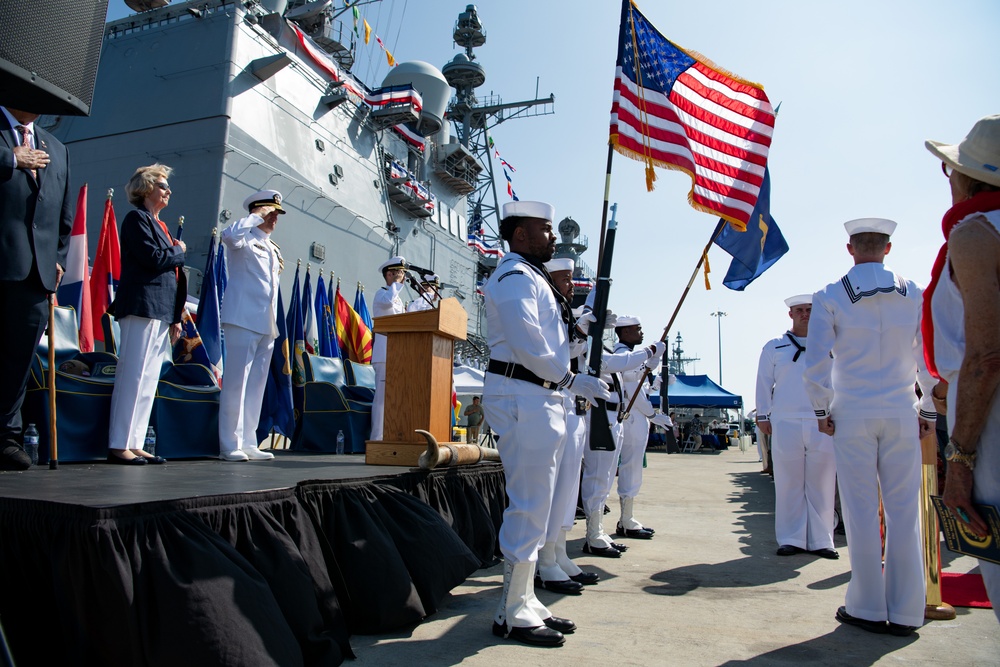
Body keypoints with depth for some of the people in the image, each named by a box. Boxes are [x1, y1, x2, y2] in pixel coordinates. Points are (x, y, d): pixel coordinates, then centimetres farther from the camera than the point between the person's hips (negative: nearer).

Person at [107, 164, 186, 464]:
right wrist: (179, 251, 3)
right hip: (142, 307, -9)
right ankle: (118, 445, -5)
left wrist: (176, 317, 16)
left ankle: (134, 444, 11)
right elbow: (153, 258, -17)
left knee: (148, 380, 7)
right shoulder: (136, 218, -2)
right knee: (133, 377, -9)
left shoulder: (159, 225, 23)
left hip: (161, 312, 9)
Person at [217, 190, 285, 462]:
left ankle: (248, 444, 13)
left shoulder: (272, 248, 22)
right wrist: (257, 216, -12)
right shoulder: (245, 239, -1)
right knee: (236, 383, -7)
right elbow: (229, 234, -26)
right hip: (243, 320, -8)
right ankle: (230, 446, -2)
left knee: (256, 385, 8)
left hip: (266, 325, 8)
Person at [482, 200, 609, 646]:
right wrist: (574, 382, -12)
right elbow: (529, 346, -20)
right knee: (529, 507, -6)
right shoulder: (515, 276, -10)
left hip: (540, 398, 11)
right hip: (521, 396, -11)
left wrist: (581, 327, 8)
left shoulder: (533, 277, 23)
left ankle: (525, 600, 25)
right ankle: (513, 613, 5)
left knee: (532, 506, 14)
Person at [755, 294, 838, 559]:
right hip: (785, 423, 0)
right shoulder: (774, 347, 12)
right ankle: (791, 539, 9)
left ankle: (820, 540, 12)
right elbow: (764, 383, 11)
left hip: (823, 424, 1)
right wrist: (763, 415, 4)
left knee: (821, 483, 2)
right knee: (789, 483, 2)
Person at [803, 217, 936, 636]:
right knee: (903, 510, 6)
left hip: (851, 414, -2)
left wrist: (821, 411, 2)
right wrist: (929, 411, 12)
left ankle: (868, 609, 12)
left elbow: (816, 362, -8)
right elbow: (930, 357, 4)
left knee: (862, 511, 4)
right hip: (902, 414, 2)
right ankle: (905, 613, 13)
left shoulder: (830, 297, -3)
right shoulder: (913, 294, 3)